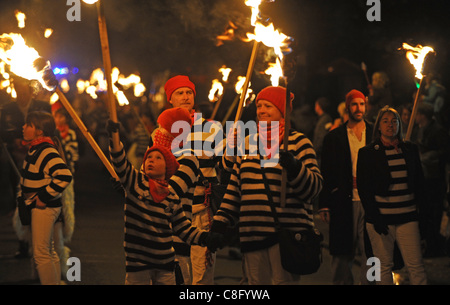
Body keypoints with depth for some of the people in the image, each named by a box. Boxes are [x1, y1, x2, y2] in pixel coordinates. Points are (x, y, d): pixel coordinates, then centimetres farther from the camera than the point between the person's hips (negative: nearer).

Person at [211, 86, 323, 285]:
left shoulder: (298, 142, 1)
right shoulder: (248, 143, 17)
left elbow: (314, 187, -8)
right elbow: (234, 188, 22)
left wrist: (293, 168, -24)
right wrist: (220, 222, 15)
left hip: (287, 231, -5)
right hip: (252, 234, 5)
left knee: (284, 281, -11)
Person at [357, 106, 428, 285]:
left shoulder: (410, 149, 11)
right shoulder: (367, 153, 3)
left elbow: (419, 183, 17)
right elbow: (363, 188, 0)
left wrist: (420, 207, 7)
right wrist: (375, 218, -8)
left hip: (407, 216, 2)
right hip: (380, 218, -2)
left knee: (416, 266, -4)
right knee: (384, 267, 0)